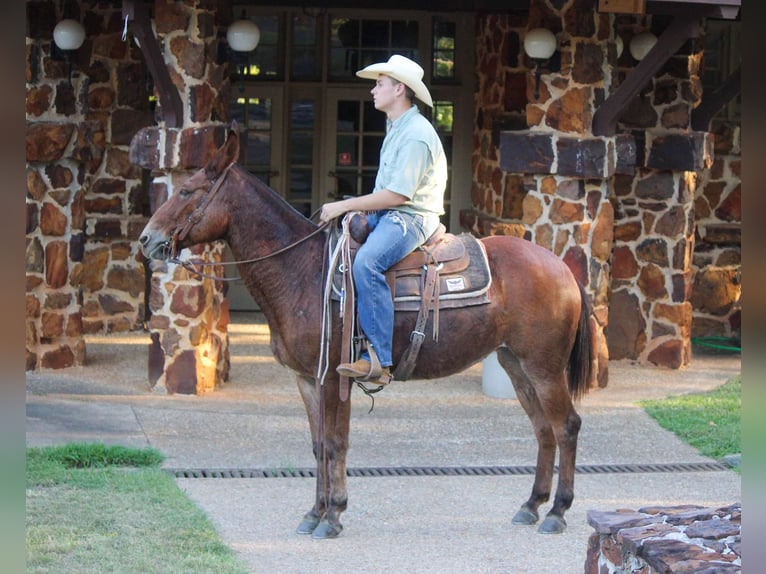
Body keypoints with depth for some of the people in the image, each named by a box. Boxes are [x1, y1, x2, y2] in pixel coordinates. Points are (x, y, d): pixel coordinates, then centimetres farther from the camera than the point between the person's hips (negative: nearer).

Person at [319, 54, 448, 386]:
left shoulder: (416, 134, -17)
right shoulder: (396, 128, 17)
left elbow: (397, 195, -22)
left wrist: (345, 206, -17)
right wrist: (355, 208, 6)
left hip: (411, 218, -11)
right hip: (386, 213, 11)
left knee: (366, 262, -34)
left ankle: (378, 361, -37)